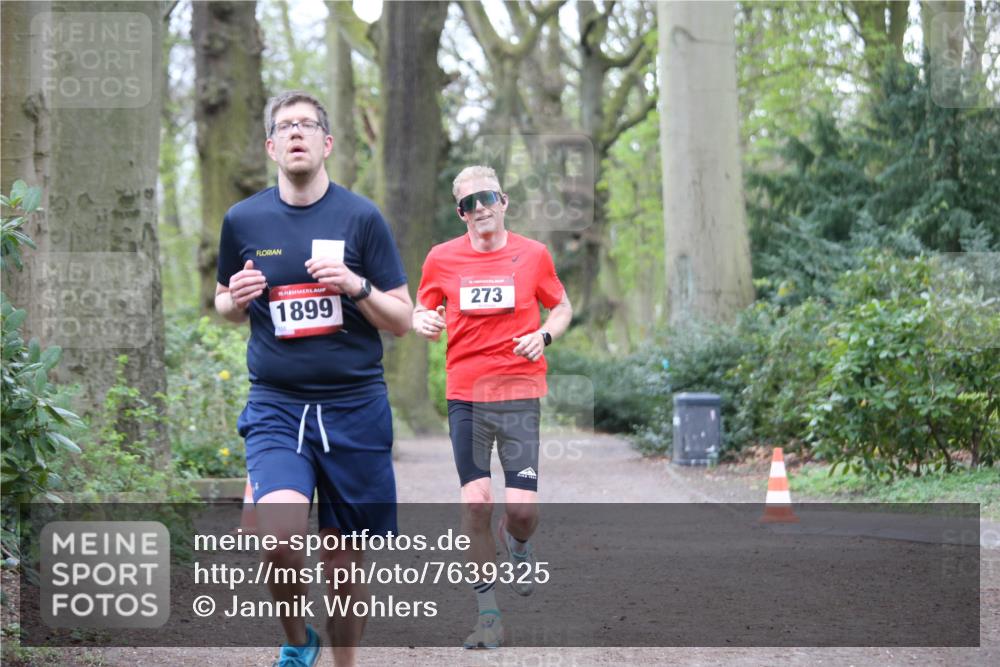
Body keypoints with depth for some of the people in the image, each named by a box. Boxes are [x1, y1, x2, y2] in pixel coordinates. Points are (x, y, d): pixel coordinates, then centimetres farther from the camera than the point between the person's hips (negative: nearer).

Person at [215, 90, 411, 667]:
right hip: (276, 406, 0)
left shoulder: (362, 218, 0)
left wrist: (356, 287, -17)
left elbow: (402, 321, 2)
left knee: (345, 563, 6)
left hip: (354, 408, 0)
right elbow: (226, 305, 19)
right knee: (281, 543, -22)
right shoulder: (244, 220, 4)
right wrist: (236, 300, -4)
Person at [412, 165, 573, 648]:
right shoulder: (441, 258, 3)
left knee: (522, 509, -8)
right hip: (464, 395, 1)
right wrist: (423, 322, -9)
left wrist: (544, 335, -5)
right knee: (475, 503, -8)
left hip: (520, 394, 0)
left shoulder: (533, 254, 3)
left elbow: (562, 307, 15)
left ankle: (517, 543, 31)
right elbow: (420, 312, 15)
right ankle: (487, 613, 5)